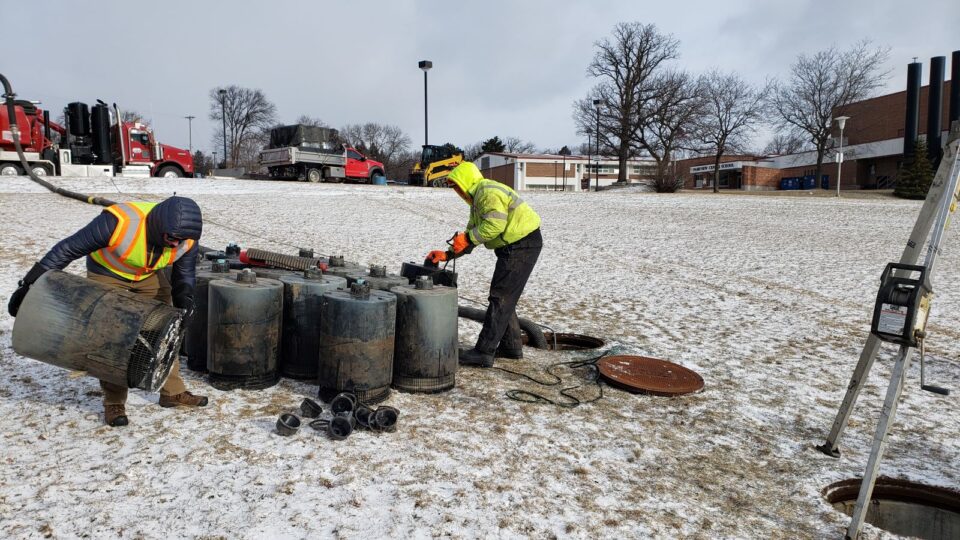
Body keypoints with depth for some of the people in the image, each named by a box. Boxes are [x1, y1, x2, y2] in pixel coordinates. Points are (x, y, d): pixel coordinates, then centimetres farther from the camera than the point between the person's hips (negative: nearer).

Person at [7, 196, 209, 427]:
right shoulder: (118, 222, -40)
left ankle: (173, 391, 13)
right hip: (108, 274, -4)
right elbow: (68, 249, -29)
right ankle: (114, 402, 2)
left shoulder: (187, 240, -27)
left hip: (150, 276, 4)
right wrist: (30, 284, -25)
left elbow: (184, 277, -11)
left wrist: (184, 302, -32)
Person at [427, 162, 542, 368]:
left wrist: (467, 238, -19)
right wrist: (448, 254, 9)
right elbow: (474, 232, 19)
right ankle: (511, 346, 25)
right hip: (514, 247, 11)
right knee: (504, 298, 16)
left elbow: (495, 224, -28)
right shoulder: (478, 198, 20)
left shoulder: (487, 192, -15)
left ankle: (484, 352, -7)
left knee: (500, 298, -10)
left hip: (522, 245, -11)